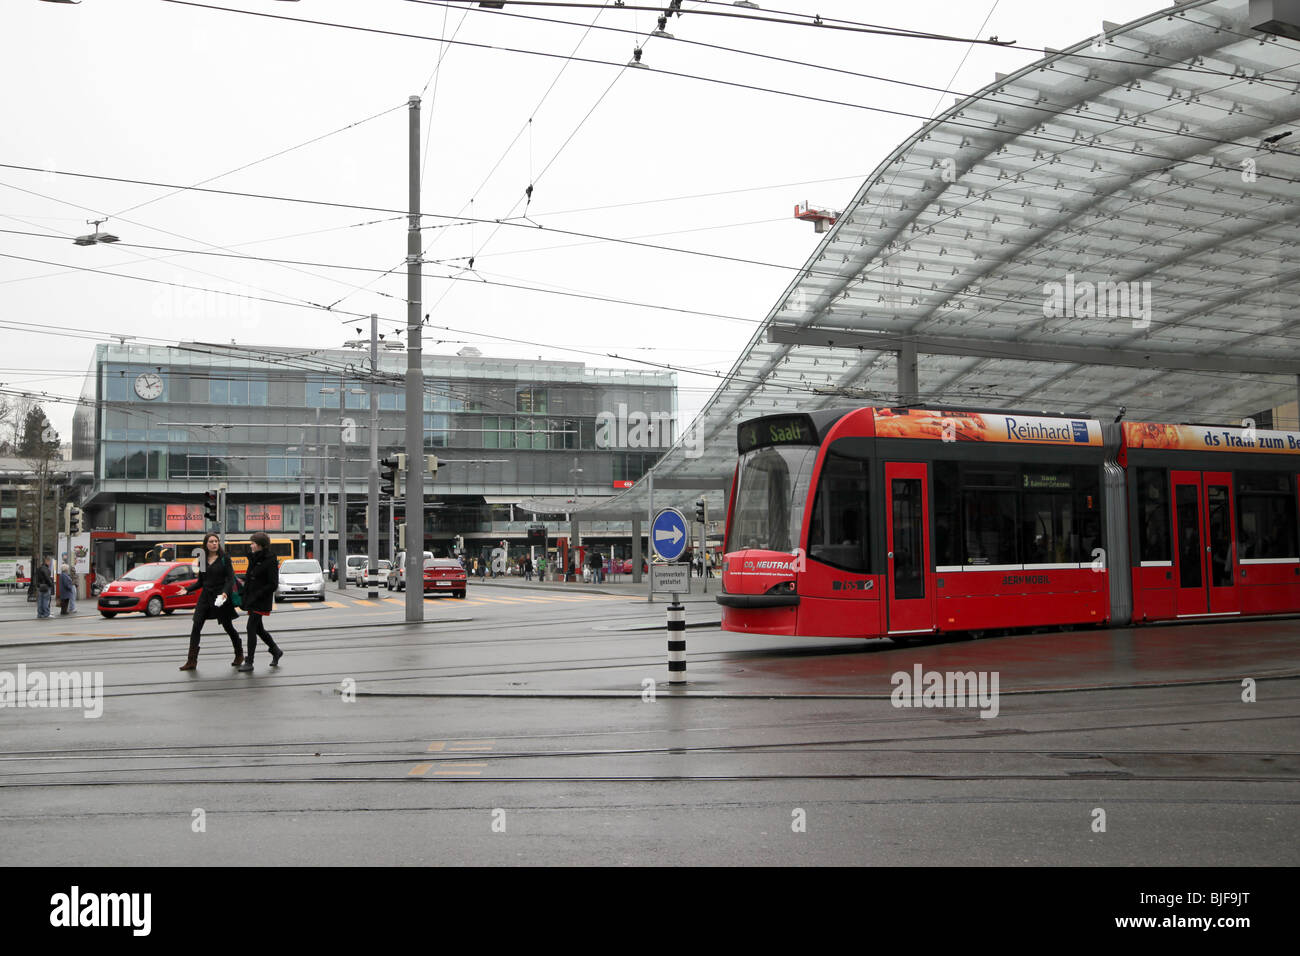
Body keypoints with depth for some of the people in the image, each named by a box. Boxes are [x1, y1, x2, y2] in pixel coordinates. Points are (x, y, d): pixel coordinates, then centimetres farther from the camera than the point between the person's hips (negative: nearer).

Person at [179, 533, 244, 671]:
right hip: (205, 597, 4)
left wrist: (225, 592, -25)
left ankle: (239, 654, 26)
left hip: (220, 597, -4)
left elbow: (230, 578, -9)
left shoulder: (224, 559, -4)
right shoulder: (202, 560, 8)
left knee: (228, 626, 7)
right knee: (196, 627, -6)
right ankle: (191, 661, -4)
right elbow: (200, 581, 14)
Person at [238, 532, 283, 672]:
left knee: (251, 627, -9)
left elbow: (273, 584, -15)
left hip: (261, 601, -8)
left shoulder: (270, 561, -14)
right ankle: (276, 651, 30)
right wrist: (245, 597, 10)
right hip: (251, 600, 8)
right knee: (258, 628, 14)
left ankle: (249, 662, -3)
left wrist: (257, 596, -19)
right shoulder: (253, 558, 10)